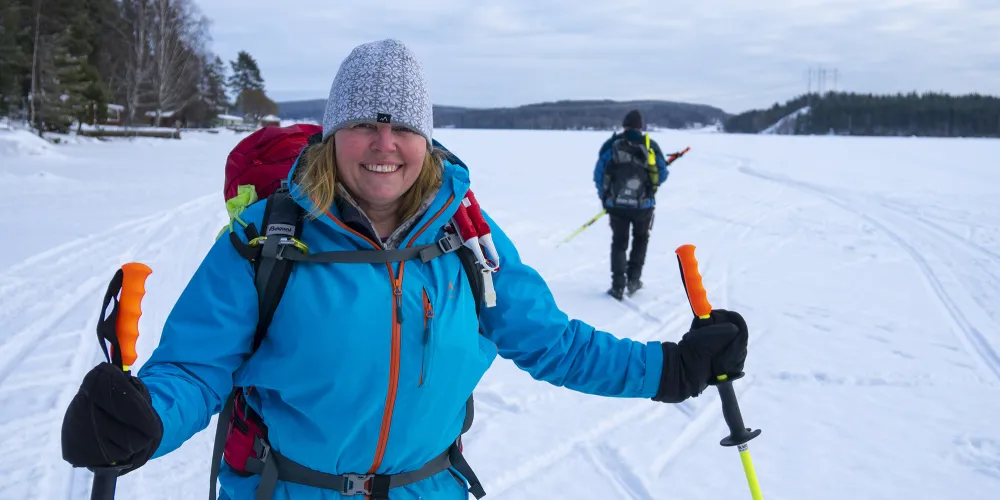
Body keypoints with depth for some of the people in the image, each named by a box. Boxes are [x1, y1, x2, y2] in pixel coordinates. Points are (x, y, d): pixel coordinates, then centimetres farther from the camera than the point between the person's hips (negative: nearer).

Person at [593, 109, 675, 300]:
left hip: (616, 204, 0)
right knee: (640, 239, 23)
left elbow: (599, 174, -3)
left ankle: (618, 285, 5)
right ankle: (633, 279, 17)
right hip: (644, 204, 0)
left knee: (619, 243, 13)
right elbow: (662, 174, 2)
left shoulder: (611, 145, -3)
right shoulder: (651, 145, -3)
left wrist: (604, 197, 13)